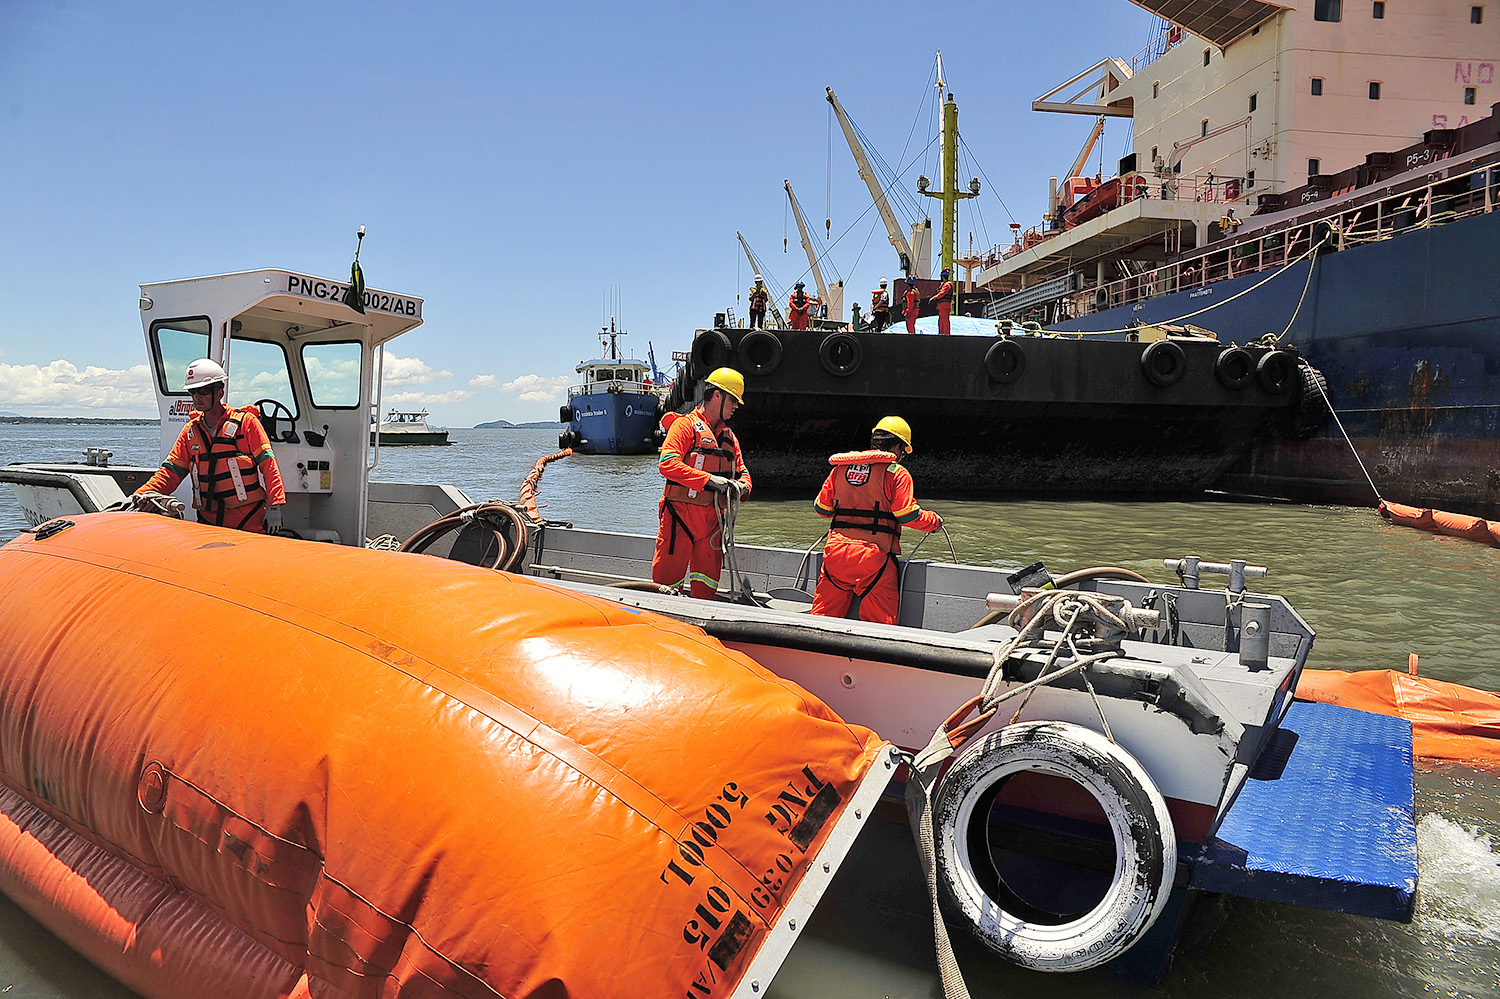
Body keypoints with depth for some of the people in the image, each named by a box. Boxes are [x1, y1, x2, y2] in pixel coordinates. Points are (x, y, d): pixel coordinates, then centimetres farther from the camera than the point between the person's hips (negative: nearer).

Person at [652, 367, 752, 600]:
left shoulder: (729, 436, 20)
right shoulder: (686, 425, -4)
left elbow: (742, 471, 21)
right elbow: (667, 463, -17)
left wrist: (742, 486, -5)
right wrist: (708, 479, -23)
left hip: (712, 519, 7)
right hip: (681, 515, -6)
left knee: (707, 585, 8)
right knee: (668, 577, -3)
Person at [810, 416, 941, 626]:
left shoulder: (841, 467, 14)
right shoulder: (896, 473, -2)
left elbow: (821, 507, 17)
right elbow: (908, 515, -8)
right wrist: (934, 521, 11)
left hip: (835, 550, 5)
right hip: (872, 554, -5)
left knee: (825, 613, 12)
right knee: (879, 620, 2)